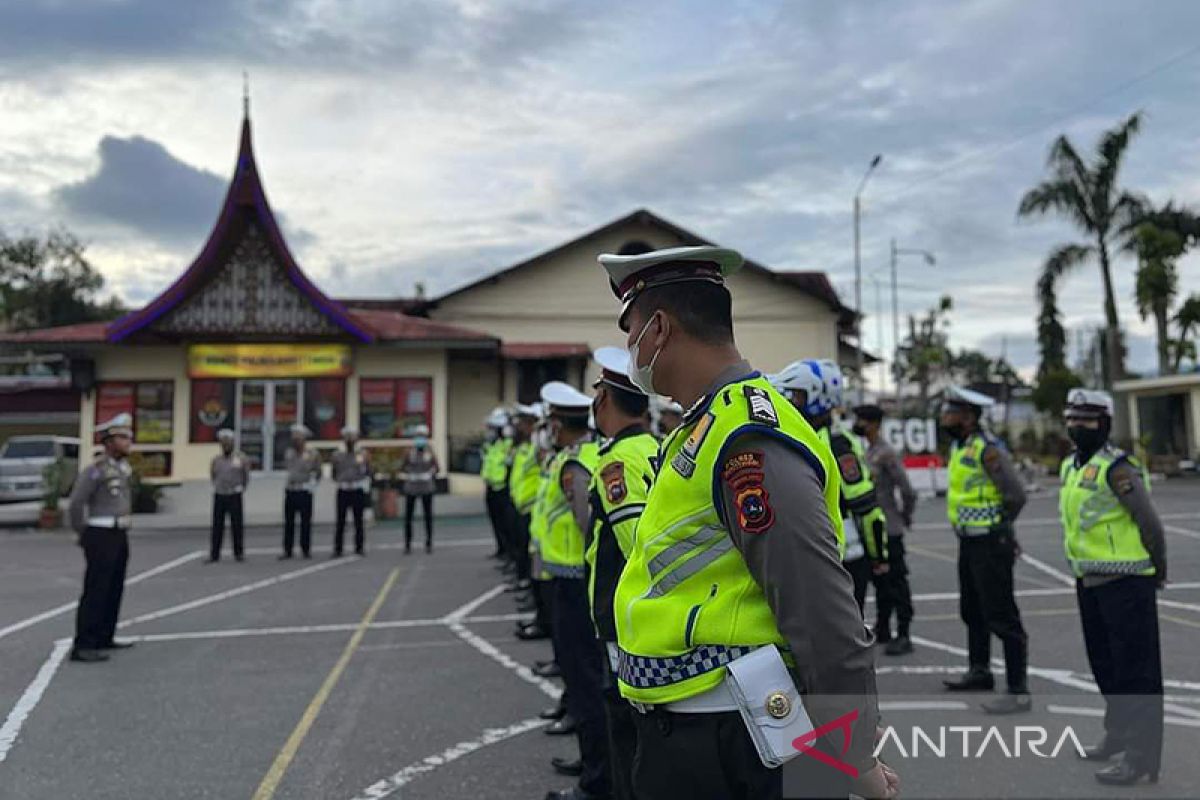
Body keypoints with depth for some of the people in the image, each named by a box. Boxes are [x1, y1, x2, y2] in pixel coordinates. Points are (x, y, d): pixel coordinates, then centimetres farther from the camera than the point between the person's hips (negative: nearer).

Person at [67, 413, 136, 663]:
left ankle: (104, 638, 24)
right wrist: (84, 535, -2)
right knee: (95, 592, -7)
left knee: (114, 590, 14)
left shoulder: (124, 467, 11)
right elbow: (75, 505, -14)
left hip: (119, 536, 9)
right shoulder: (96, 470, -15)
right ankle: (82, 647, -3)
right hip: (101, 538, -8)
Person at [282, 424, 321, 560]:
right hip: (290, 491, 4)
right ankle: (287, 550, 11)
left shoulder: (312, 453, -2)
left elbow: (318, 472, 6)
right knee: (288, 521, 5)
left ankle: (306, 549, 9)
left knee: (305, 521, 0)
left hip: (304, 491, -4)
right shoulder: (289, 453, 10)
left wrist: (312, 485, 1)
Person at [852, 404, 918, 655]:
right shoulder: (868, 451, 12)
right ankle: (882, 630, 25)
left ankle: (903, 636, 2)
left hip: (889, 530, -9)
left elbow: (907, 490, -18)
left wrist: (906, 517, -5)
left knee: (896, 582, -3)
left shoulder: (886, 453, -16)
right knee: (880, 581, 16)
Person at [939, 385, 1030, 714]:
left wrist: (999, 526, -8)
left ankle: (1018, 692, 1)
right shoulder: (959, 447, 11)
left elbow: (1016, 494, -24)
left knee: (1002, 618, -5)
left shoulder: (987, 449, -19)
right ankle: (979, 672, 37)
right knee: (972, 611, 21)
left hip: (990, 542, -10)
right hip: (969, 542, 10)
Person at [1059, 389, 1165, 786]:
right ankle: (1118, 735, 37)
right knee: (1104, 664, 21)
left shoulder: (1118, 467, -17)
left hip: (1126, 585, -9)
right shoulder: (1070, 466, 10)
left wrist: (1157, 572, -3)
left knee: (1136, 672, -1)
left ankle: (1141, 757, 7)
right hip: (1089, 583, 9)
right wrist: (1083, 572, 18)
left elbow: (1150, 522, -14)